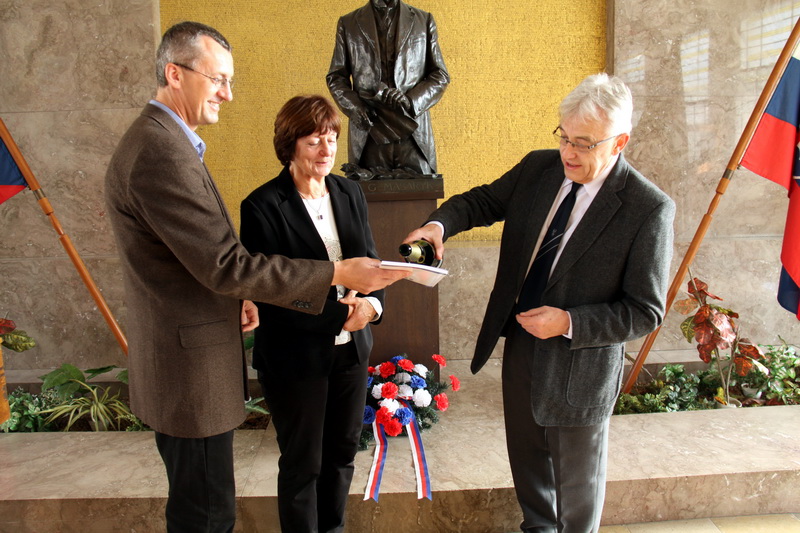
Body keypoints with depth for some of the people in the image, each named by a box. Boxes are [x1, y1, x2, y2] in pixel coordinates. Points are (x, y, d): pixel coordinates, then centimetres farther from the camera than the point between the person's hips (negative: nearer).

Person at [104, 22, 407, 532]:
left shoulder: (158, 140, 12)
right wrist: (338, 273, -23)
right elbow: (226, 264, -26)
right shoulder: (162, 152, -23)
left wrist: (233, 295, 7)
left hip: (179, 361, 11)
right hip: (192, 370, -11)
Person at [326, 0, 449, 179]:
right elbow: (335, 77, 13)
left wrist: (411, 100, -9)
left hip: (414, 134, 0)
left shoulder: (424, 21, 14)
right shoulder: (348, 24, 14)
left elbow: (440, 76, 10)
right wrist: (354, 107, -7)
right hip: (368, 133, 0)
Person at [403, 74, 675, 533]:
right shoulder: (538, 168, -5)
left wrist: (568, 323, -26)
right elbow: (484, 201, 6)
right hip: (520, 345, 6)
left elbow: (646, 311, -17)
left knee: (577, 478, 19)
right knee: (527, 459, 27)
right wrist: (440, 223, -15)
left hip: (580, 365, -5)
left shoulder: (649, 209, -20)